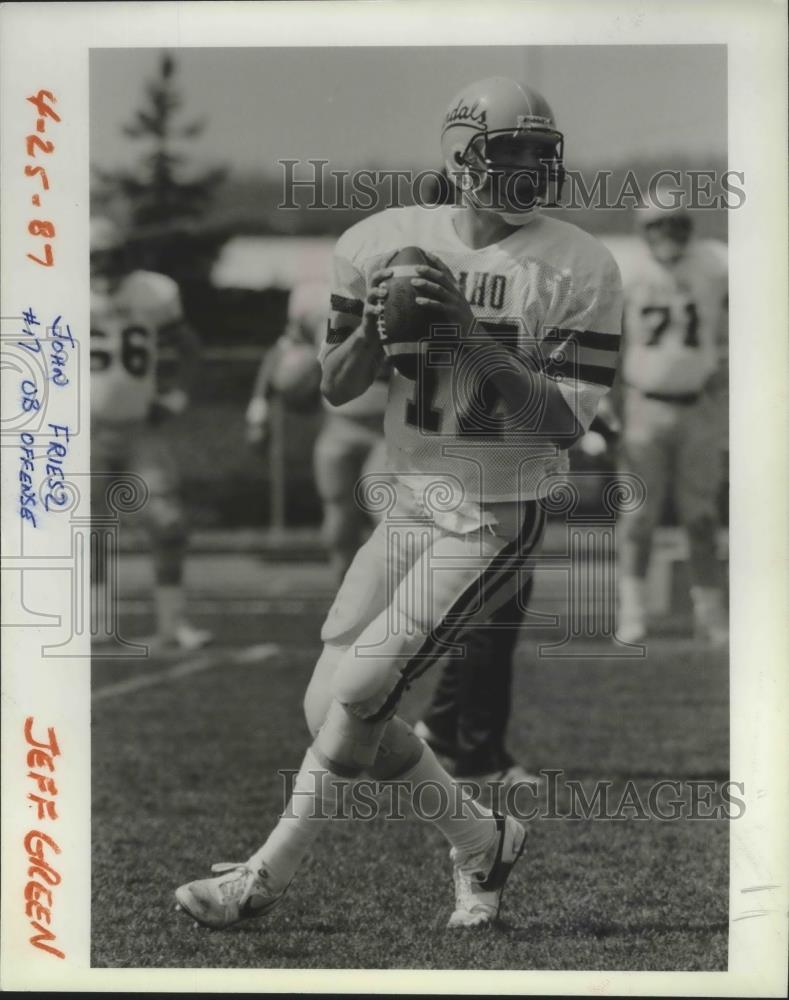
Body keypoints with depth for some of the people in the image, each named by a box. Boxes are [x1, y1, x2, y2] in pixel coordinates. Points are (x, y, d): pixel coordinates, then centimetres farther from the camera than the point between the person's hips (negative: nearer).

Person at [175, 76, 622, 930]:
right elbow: (336, 387, 6)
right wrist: (373, 325, -15)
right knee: (333, 708, 3)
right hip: (407, 501, 5)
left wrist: (468, 333, -25)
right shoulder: (386, 242, -1)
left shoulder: (575, 270, -12)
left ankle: (267, 876, 2)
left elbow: (564, 421, -17)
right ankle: (481, 841, 23)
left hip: (496, 518, -5)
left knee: (357, 694, -14)